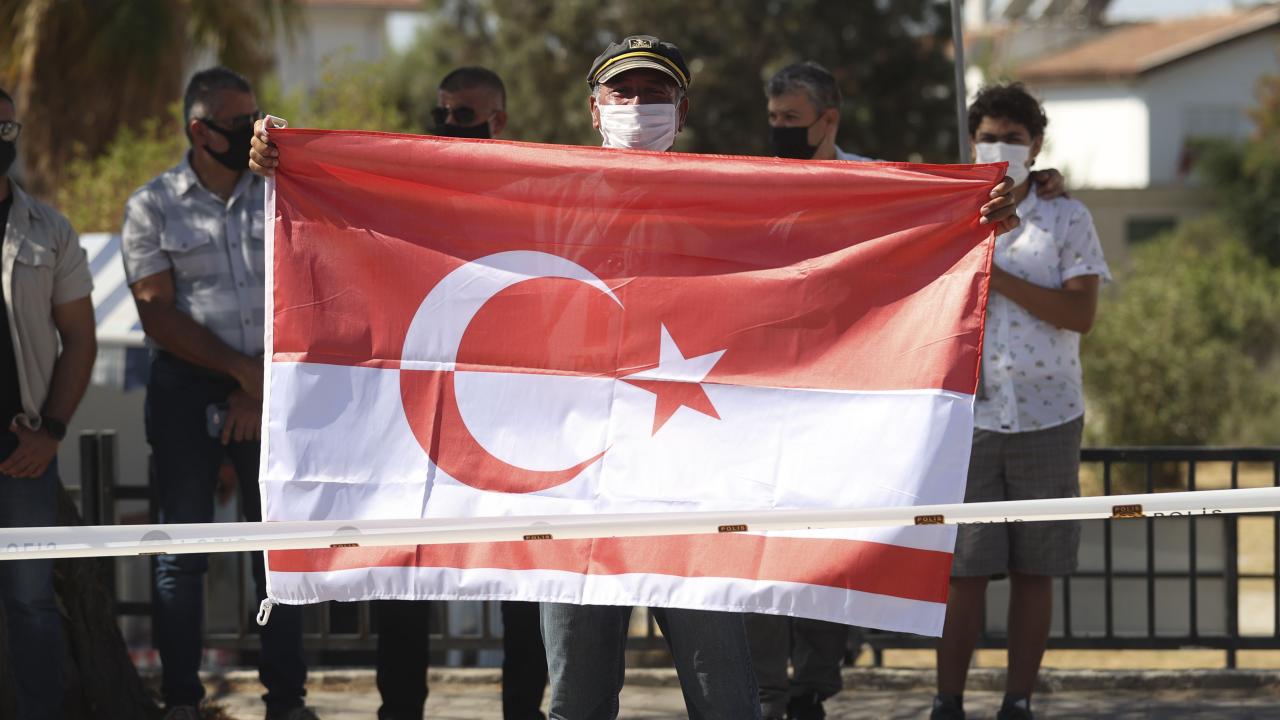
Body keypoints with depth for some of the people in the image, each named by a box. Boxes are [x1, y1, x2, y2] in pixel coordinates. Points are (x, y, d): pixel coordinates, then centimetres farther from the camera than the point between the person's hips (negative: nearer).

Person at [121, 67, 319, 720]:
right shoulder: (152, 207, 0)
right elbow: (158, 317, -6)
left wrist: (263, 383, -9)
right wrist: (241, 369, -12)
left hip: (270, 389, 2)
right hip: (186, 389, -2)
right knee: (183, 548, 0)